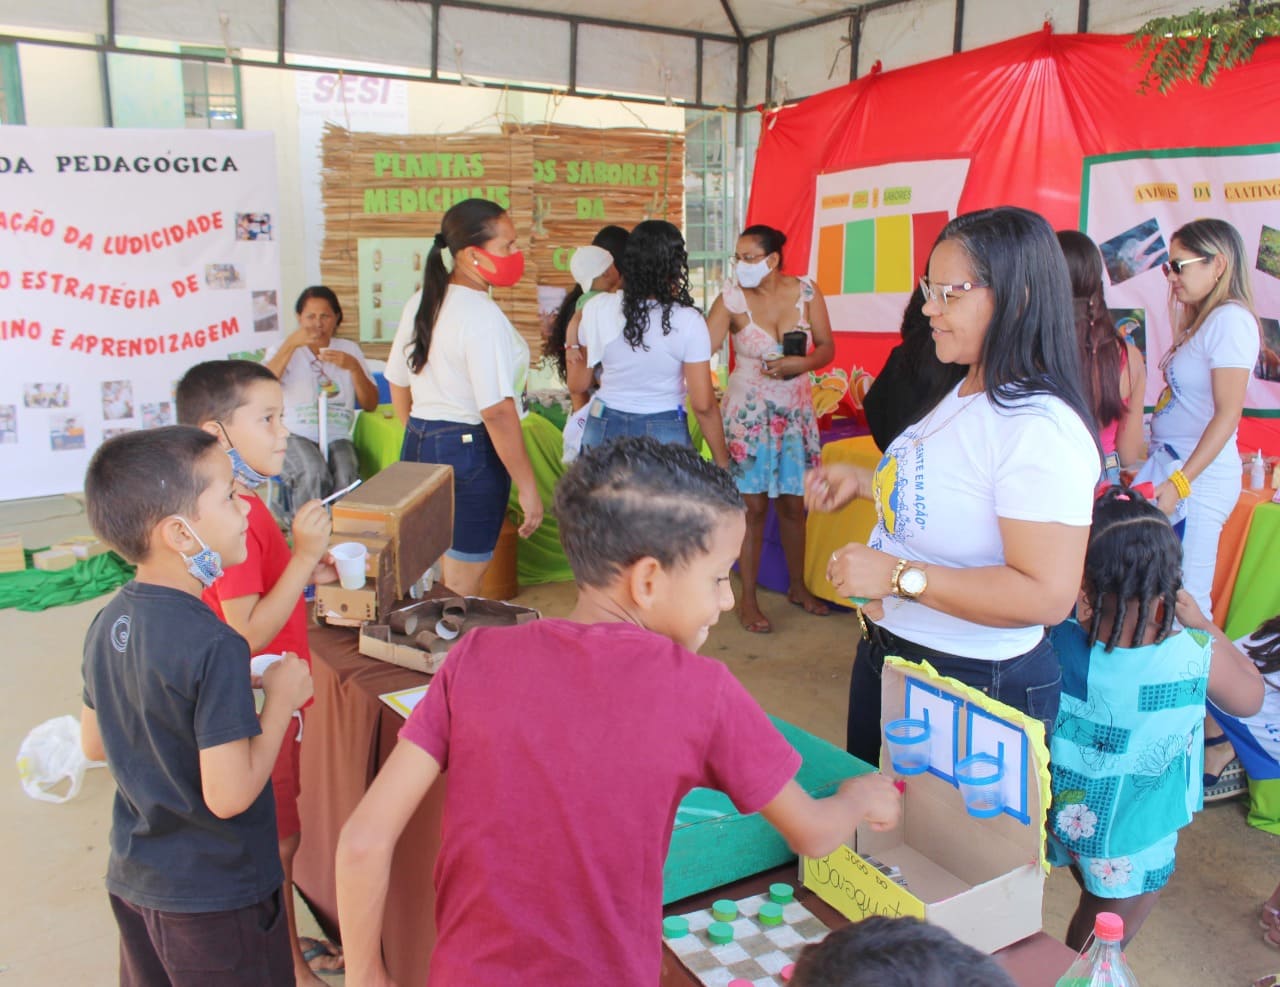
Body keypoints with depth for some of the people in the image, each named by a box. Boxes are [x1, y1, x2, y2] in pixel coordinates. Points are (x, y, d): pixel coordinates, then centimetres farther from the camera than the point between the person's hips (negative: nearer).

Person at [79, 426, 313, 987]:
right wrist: (281, 699, -16)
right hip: (215, 900, -7)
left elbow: (94, 745, 10)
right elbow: (229, 794, -27)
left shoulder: (107, 624, -3)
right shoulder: (213, 646, -29)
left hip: (132, 880, 8)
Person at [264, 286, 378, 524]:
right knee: (315, 474, -36)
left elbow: (370, 404, 9)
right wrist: (291, 344, -13)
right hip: (295, 437, -1)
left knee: (346, 478, -34)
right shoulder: (286, 350, 13)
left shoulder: (349, 350, 18)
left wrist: (353, 367, -6)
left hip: (337, 438, 2)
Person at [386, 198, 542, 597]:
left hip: (419, 444, 9)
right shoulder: (481, 316, -18)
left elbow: (398, 384, 16)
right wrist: (527, 487, -18)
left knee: (439, 572, 20)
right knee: (463, 586, 5)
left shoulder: (421, 304, 8)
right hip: (470, 449, -8)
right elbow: (497, 412, -23)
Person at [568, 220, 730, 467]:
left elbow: (577, 384, 4)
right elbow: (703, 405, -12)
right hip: (663, 433, -2)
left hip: (603, 428, 3)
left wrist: (571, 336, 20)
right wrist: (722, 461, -1)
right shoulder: (688, 321, -12)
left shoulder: (597, 309, -5)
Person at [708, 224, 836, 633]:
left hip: (795, 412, 3)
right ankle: (748, 600, 14)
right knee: (754, 506, 1)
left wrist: (800, 363, -18)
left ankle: (798, 587, 32)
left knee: (793, 504, 13)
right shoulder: (732, 299, -11)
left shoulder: (806, 292, -3)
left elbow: (827, 347, 1)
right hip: (748, 413, -3)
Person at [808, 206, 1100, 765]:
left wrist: (899, 574, -30)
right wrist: (863, 482, 5)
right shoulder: (966, 395, 3)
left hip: (975, 684, -9)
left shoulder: (1040, 430, -27)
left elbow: (1047, 594, -31)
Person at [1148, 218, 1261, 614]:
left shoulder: (1231, 319, -12)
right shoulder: (1202, 320, 15)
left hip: (1199, 478, -8)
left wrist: (1179, 482, -23)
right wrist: (1159, 473, 12)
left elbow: (1228, 413, -19)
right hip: (1176, 471, 9)